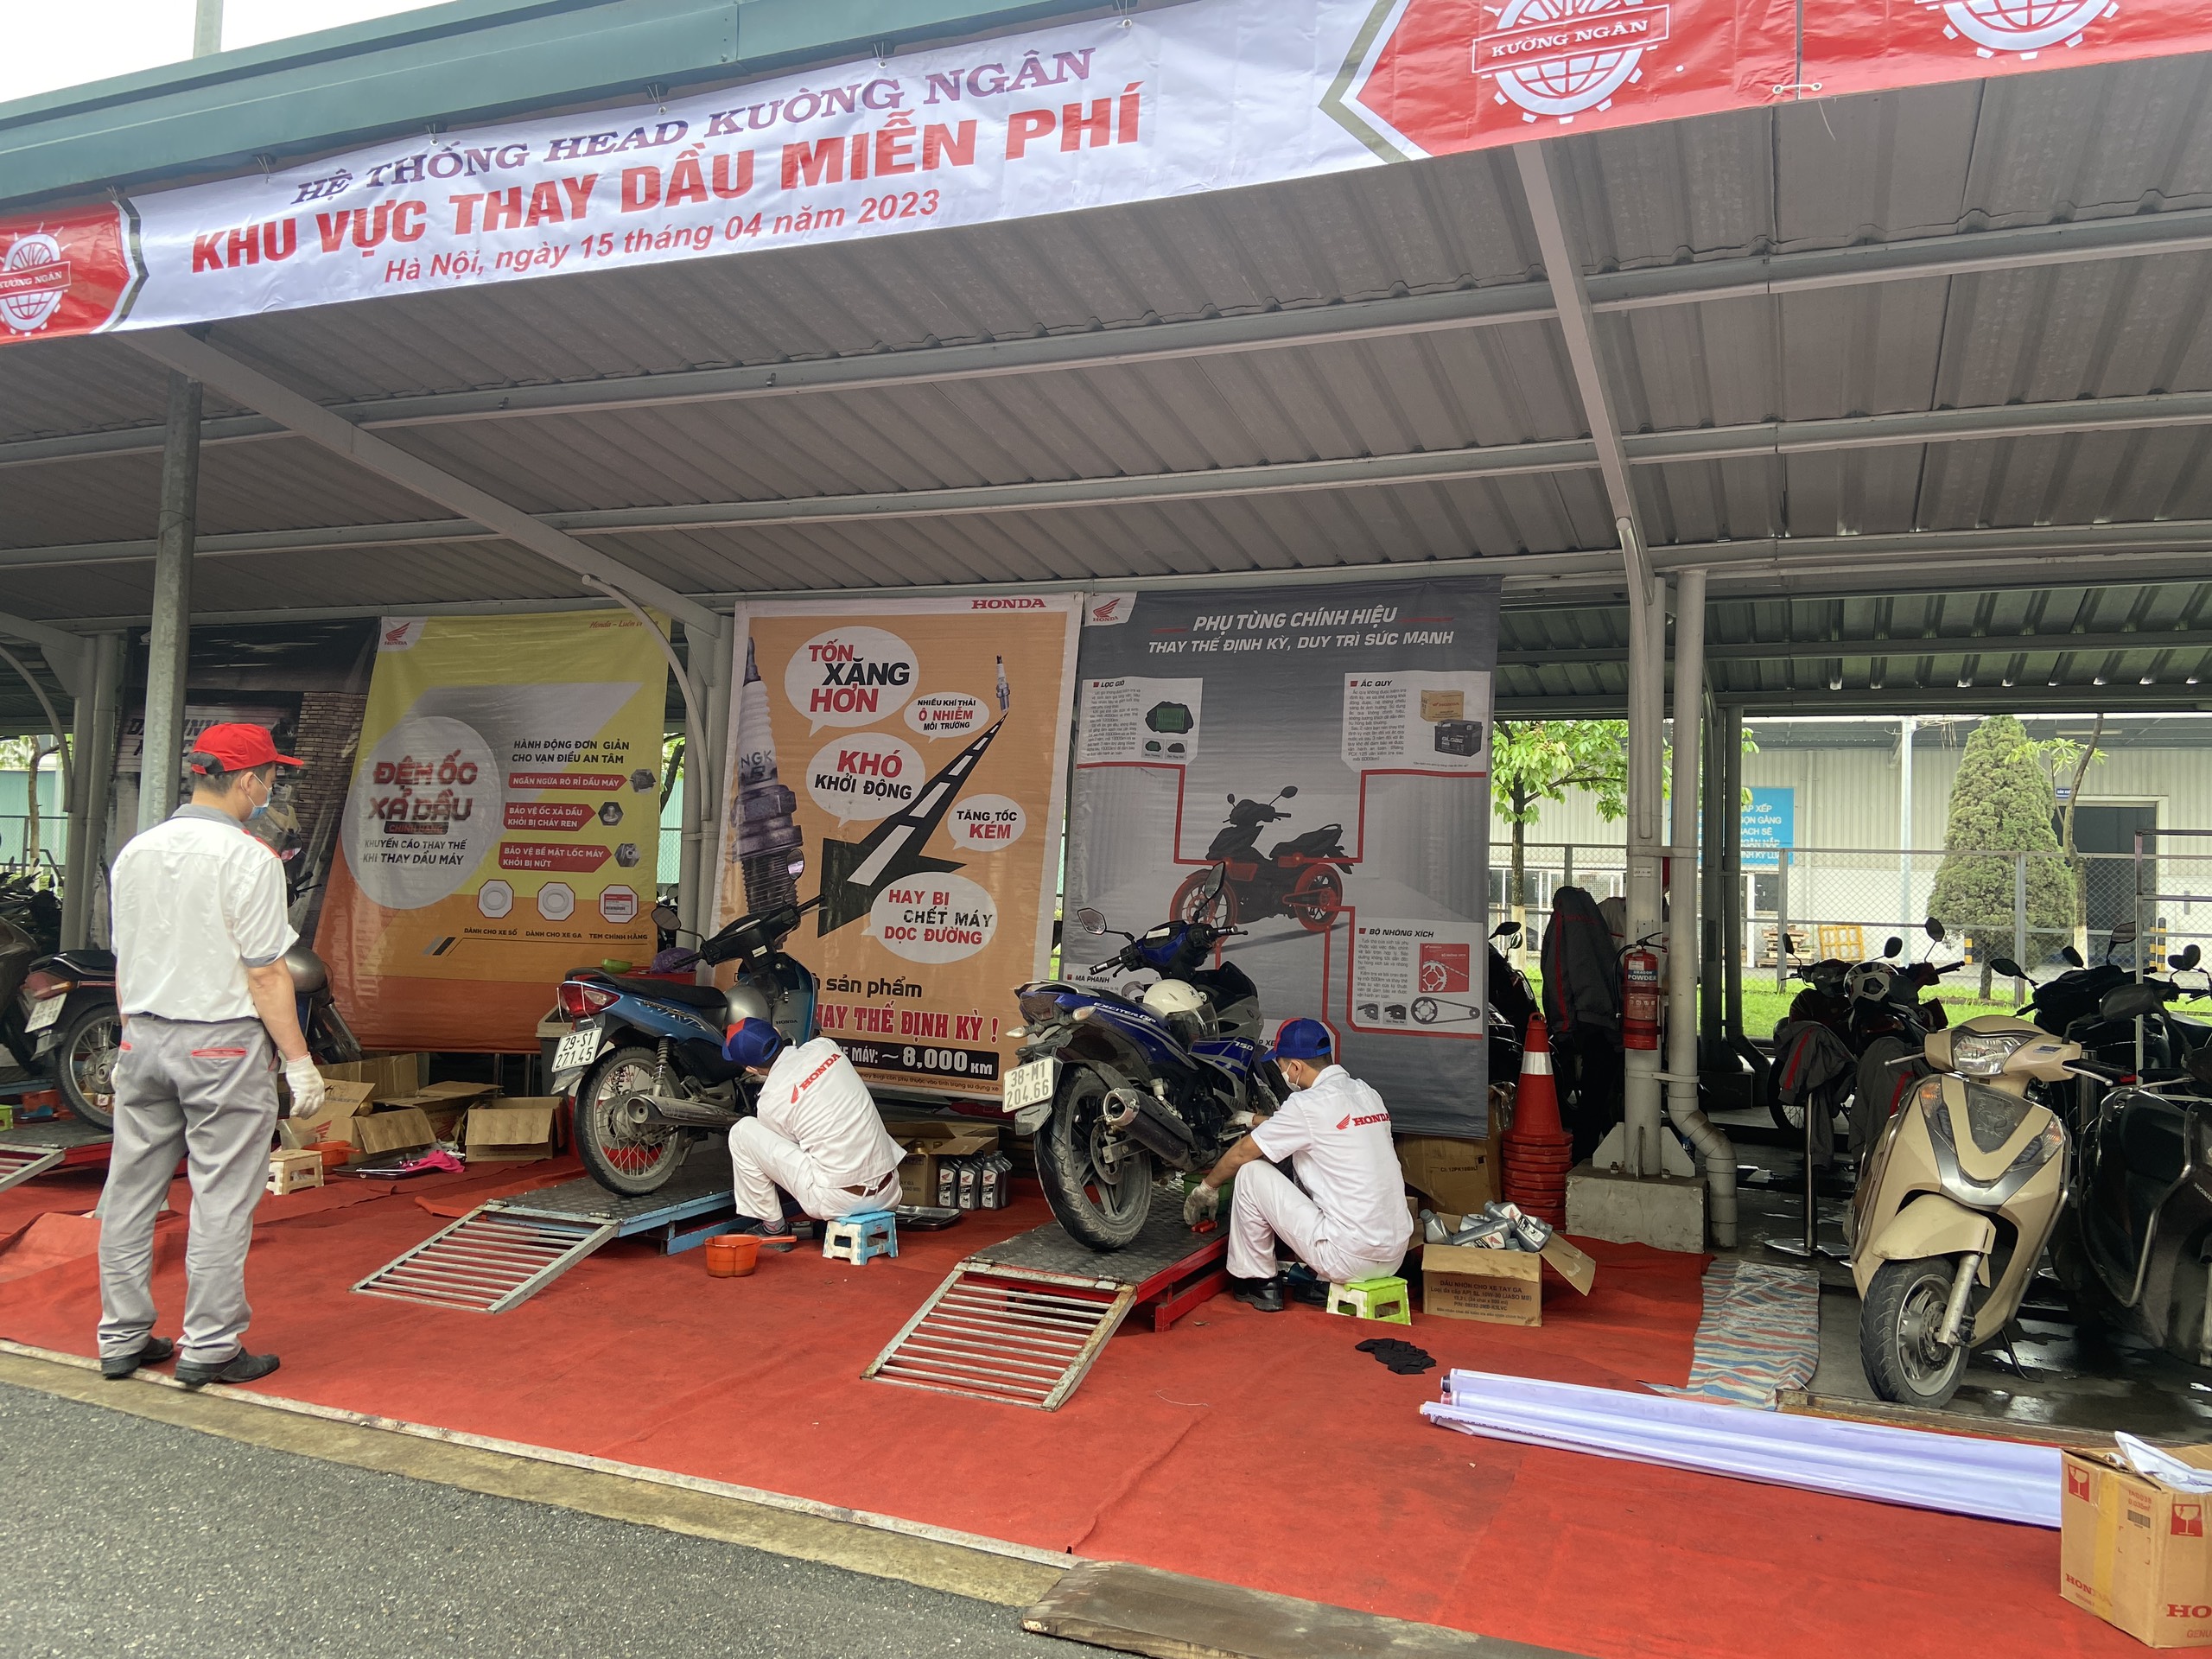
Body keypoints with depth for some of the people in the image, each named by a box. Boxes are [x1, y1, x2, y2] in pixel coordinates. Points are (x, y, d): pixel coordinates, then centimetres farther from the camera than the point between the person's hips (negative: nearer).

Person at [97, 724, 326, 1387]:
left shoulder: (135, 852, 7)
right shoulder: (248, 859, -14)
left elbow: (123, 964, 13)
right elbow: (265, 974, -15)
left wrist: (131, 1044, 22)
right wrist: (299, 1063, -10)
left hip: (144, 1037, 7)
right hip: (222, 1043, -7)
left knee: (130, 1194, 13)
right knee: (221, 1202, 1)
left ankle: (123, 1339, 22)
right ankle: (209, 1348, 6)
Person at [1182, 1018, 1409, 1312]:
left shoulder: (1308, 1104, -12)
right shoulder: (1367, 1093, 10)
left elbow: (1240, 1154, 0)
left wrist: (1206, 1188, 18)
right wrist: (1263, 1122, 39)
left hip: (1350, 1259, -8)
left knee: (1251, 1173, 2)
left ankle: (1259, 1283, 14)